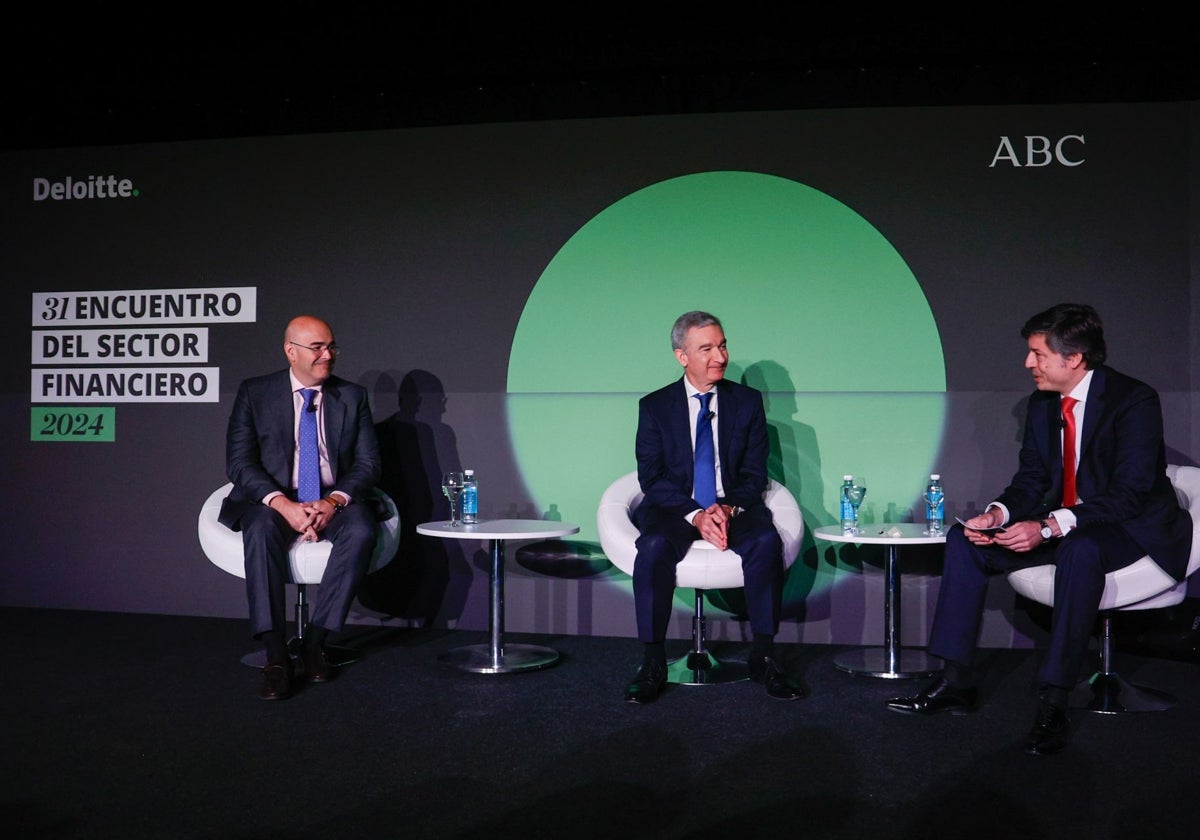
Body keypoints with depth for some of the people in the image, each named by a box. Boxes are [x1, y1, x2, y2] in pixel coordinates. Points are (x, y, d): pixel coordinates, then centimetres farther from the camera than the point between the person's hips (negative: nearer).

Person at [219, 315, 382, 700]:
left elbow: (368, 462, 3)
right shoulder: (255, 393, 4)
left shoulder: (353, 396, 9)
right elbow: (239, 461, -4)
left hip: (334, 502, 1)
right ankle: (276, 656, -32)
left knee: (361, 530, -32)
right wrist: (283, 503, -21)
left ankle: (315, 640, -20)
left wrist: (334, 501, -17)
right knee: (261, 528, -35)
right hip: (274, 501, -1)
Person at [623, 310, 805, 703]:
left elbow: (755, 473, 4)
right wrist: (695, 515, -19)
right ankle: (652, 662, -21)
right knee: (654, 546, -33)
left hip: (734, 507, 1)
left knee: (767, 540, -30)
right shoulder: (654, 406, 3)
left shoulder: (748, 401, 6)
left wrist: (728, 507, -17)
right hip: (673, 507, -1)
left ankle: (763, 657, -18)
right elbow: (651, 476, -4)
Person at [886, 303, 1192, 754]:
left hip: (1133, 527, -7)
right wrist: (999, 513, -17)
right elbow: (1031, 478, 6)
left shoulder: (1135, 399, -18)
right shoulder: (1042, 403, 3)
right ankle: (957, 678, -8)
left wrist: (1049, 527, -36)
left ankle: (1053, 701, -33)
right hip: (1061, 525, 7)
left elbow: (1130, 493, -26)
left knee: (1080, 549, -41)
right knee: (964, 540, -8)